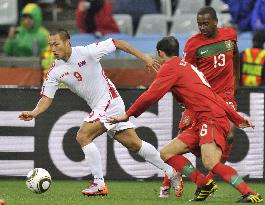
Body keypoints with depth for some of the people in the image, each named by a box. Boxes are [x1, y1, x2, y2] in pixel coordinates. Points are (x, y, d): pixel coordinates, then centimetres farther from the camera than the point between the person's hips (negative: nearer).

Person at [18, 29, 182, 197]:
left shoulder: (87, 52, -16)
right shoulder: (55, 72, 1)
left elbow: (117, 43, -8)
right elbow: (47, 98, 0)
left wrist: (144, 58, -6)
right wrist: (34, 113, -20)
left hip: (109, 100, -7)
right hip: (98, 108, 7)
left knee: (82, 136, -17)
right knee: (134, 144, 9)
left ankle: (99, 184, -12)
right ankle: (171, 172, 20)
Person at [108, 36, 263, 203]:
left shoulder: (170, 67, 1)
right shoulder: (189, 67, 28)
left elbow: (151, 95, -7)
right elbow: (215, 97, 30)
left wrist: (127, 115, 2)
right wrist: (238, 119, 31)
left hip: (211, 118, -9)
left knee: (210, 163, -27)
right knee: (166, 153, 6)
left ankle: (250, 194, -28)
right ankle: (205, 185, -4)